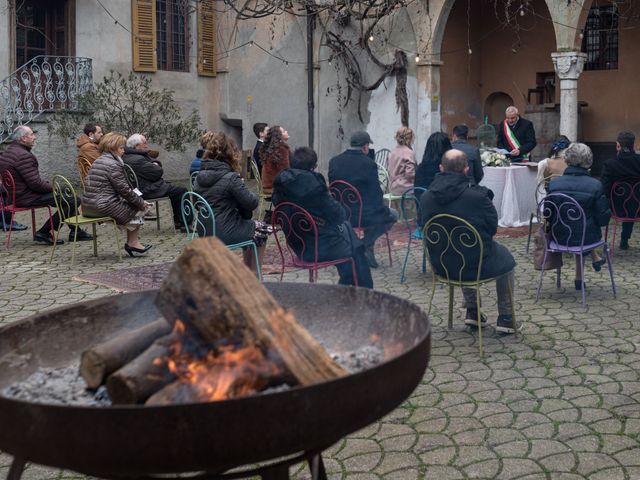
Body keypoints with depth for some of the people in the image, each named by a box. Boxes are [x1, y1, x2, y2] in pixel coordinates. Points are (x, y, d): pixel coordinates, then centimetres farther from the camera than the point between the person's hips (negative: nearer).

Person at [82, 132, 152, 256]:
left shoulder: (98, 161, 16)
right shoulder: (113, 164, -14)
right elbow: (124, 189, -14)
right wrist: (141, 202, -1)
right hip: (103, 207, -9)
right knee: (138, 208, 5)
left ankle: (132, 242, 15)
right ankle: (132, 243, 13)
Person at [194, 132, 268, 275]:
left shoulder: (201, 176, 3)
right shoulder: (230, 178, -20)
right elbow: (252, 203, -15)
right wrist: (253, 196, 6)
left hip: (205, 231, 7)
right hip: (224, 234, -7)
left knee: (250, 225, 30)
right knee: (262, 230, 19)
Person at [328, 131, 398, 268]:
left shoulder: (334, 161, 1)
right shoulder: (369, 164, -14)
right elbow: (376, 194, -10)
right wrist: (382, 208, 9)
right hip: (362, 215, -6)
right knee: (392, 215, 19)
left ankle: (366, 247, 25)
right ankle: (365, 244, 8)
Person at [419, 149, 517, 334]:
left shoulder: (426, 197, -10)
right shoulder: (478, 195, -22)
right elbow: (493, 227, -8)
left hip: (441, 265, 4)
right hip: (476, 265, -4)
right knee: (505, 258, 27)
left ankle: (472, 311, 41)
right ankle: (505, 317, 29)